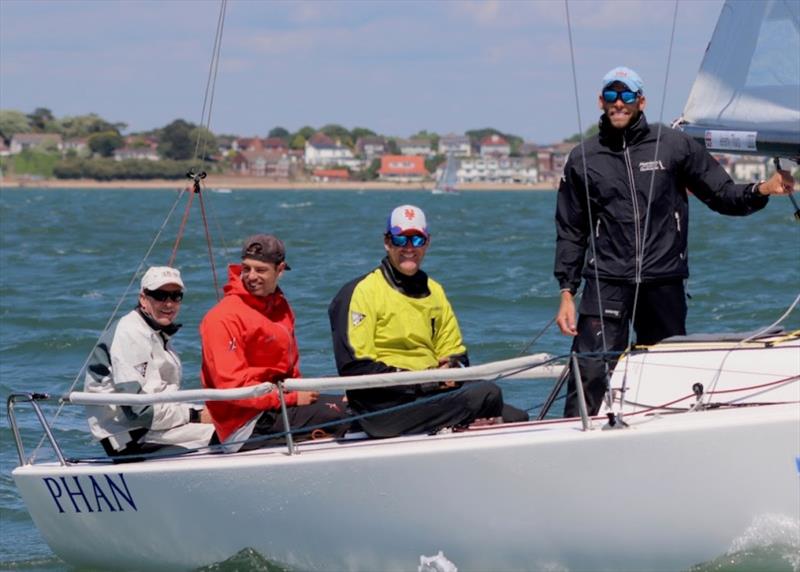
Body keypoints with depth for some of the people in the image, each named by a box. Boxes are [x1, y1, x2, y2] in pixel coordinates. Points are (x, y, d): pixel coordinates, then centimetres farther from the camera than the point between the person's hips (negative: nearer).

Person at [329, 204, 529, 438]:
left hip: (432, 391, 7)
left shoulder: (434, 291, 20)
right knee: (486, 393, -24)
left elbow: (456, 353, 24)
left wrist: (452, 369, -2)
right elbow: (354, 368, -10)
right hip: (387, 407, -7)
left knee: (516, 418, -13)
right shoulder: (361, 292, -3)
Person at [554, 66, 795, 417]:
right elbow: (570, 231, 13)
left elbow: (723, 196, 9)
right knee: (590, 375, -12)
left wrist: (762, 190, -10)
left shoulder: (674, 146, 7)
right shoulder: (583, 160, 10)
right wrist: (567, 292, 6)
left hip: (664, 283, 1)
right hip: (606, 284, -1)